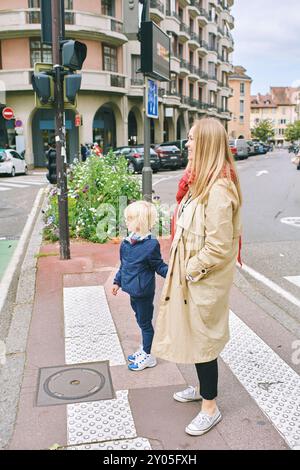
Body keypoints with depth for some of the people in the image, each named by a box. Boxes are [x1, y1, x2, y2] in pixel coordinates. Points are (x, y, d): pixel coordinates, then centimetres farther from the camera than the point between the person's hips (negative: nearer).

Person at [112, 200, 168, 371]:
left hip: (144, 292, -7)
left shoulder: (151, 245, -20)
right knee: (141, 320, 21)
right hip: (133, 290, 7)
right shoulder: (126, 243, 2)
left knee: (145, 322, 6)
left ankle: (148, 356, 21)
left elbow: (160, 266, -13)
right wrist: (118, 281, 22)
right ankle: (144, 349, 38)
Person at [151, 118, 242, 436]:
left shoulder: (219, 189, -25)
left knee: (201, 339, 6)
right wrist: (181, 267, 11)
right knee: (193, 335, 23)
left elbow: (218, 248, -27)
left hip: (205, 281, -9)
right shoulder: (203, 182, 6)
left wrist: (189, 270, -16)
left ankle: (210, 408, 26)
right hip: (191, 276, 9)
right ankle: (203, 387, 44)